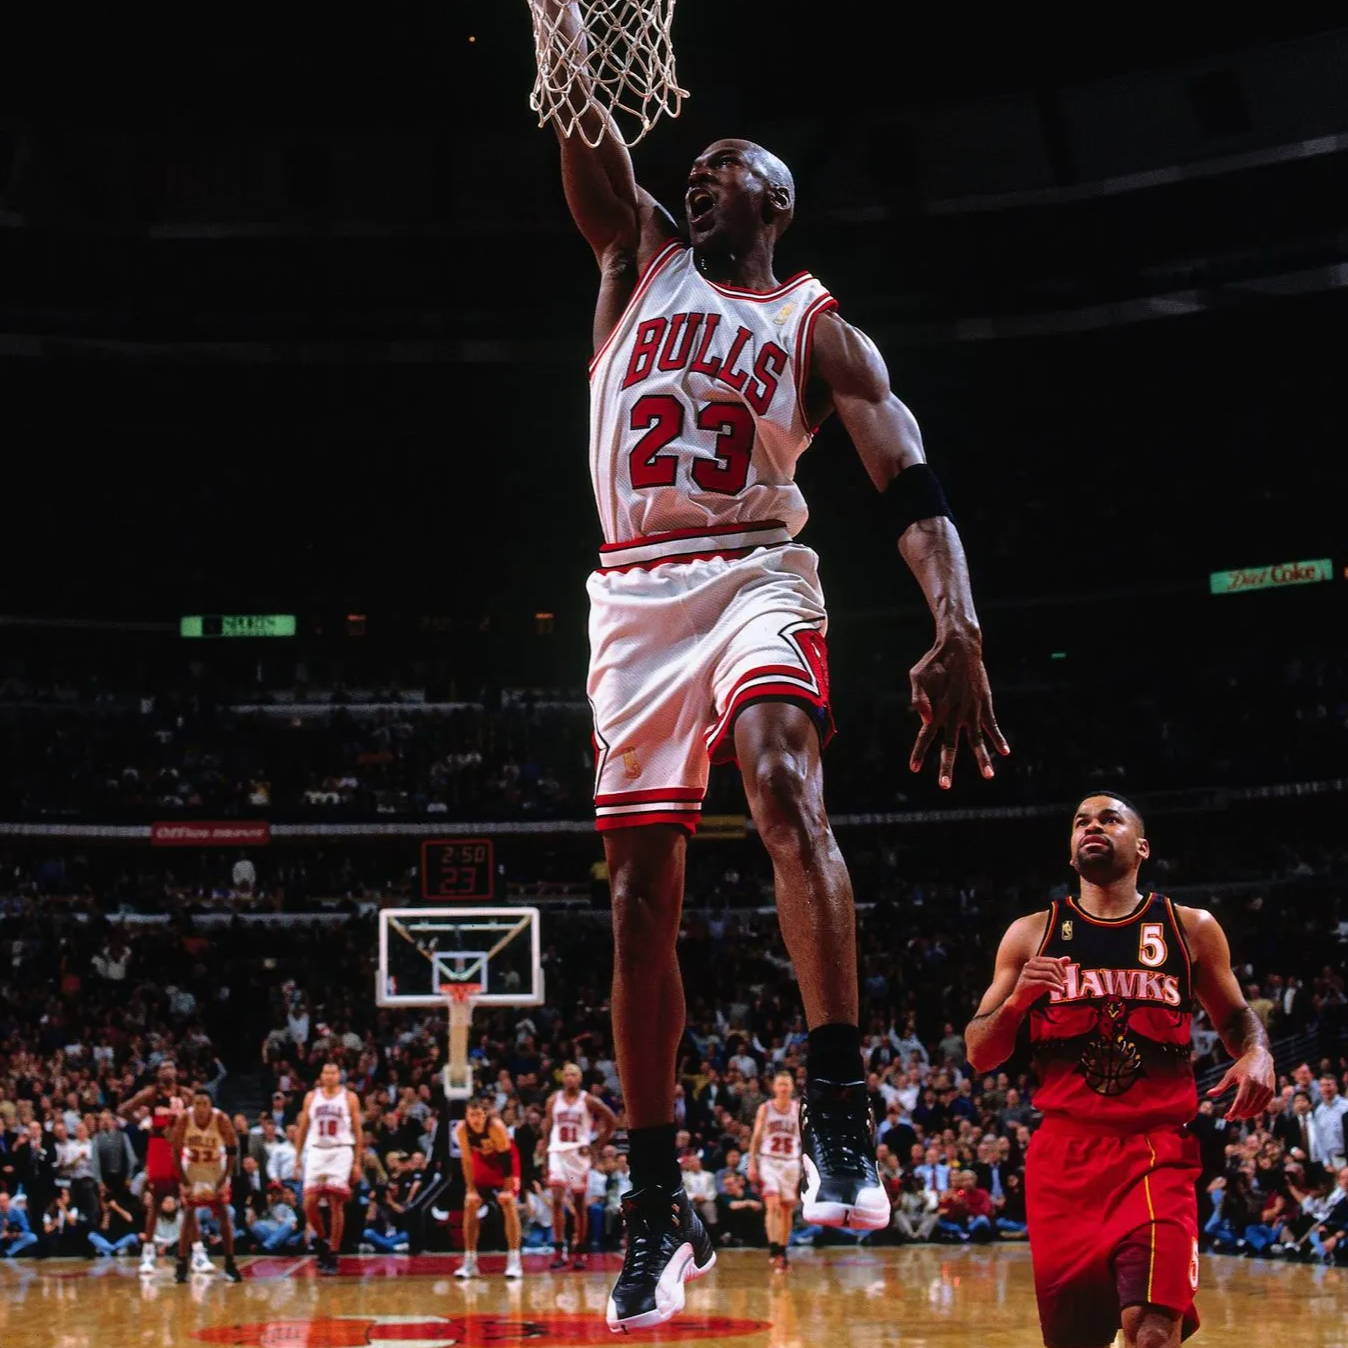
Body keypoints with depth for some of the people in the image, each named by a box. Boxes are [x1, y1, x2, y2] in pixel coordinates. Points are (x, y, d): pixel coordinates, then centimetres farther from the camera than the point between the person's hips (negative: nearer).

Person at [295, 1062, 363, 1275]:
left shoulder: (350, 1098, 2)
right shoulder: (311, 1097, 9)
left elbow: (358, 1131, 2)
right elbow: (302, 1128, 13)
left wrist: (358, 1163, -3)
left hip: (340, 1153, -3)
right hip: (316, 1153, 3)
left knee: (336, 1205, -6)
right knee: (309, 1204, -5)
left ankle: (333, 1255, 0)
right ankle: (321, 1239, 21)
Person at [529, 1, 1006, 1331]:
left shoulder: (816, 327, 7)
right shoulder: (642, 259, 17)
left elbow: (909, 482, -6)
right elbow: (588, 141, 2)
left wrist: (957, 627, -23)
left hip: (753, 575, -3)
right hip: (634, 590, 3)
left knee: (783, 780, -33)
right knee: (641, 892, 0)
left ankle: (838, 1114, -36)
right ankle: (655, 1203, 6)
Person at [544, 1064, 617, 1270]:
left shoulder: (588, 1101, -1)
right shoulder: (554, 1100, 6)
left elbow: (612, 1120, 3)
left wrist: (598, 1145, 0)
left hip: (579, 1153, -1)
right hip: (558, 1153, 1)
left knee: (580, 1203, 3)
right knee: (557, 1199, -11)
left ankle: (578, 1251, 10)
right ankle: (559, 1250, -11)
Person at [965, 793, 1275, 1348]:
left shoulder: (1191, 928, 8)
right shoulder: (1030, 935, 9)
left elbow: (1236, 1016, 21)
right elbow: (979, 1054, 10)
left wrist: (1257, 1054, -2)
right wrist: (1016, 1002, -11)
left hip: (1158, 1151, -2)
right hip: (1063, 1154, 2)